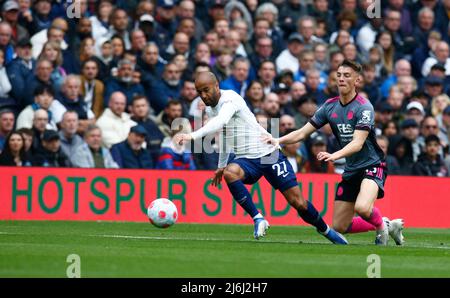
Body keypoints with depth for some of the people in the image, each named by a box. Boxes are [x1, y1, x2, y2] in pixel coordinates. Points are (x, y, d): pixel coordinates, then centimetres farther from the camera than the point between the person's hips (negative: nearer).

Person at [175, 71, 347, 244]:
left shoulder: (230, 99, -17)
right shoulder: (211, 109, 10)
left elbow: (221, 122, -38)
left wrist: (192, 136, -50)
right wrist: (221, 166, 35)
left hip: (268, 151, -6)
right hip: (246, 159, 6)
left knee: (298, 202, -6)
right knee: (229, 173, -32)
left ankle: (325, 229, 23)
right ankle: (258, 219, -24)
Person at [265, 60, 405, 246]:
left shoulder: (364, 107, -16)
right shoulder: (330, 106, 3)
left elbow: (357, 143, -28)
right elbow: (303, 133, 6)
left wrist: (334, 156, -44)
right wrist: (279, 140, -11)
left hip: (371, 166, -7)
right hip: (350, 171, 7)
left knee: (362, 208, -36)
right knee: (339, 227, 5)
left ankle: (381, 226, 0)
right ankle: (389, 226, 25)